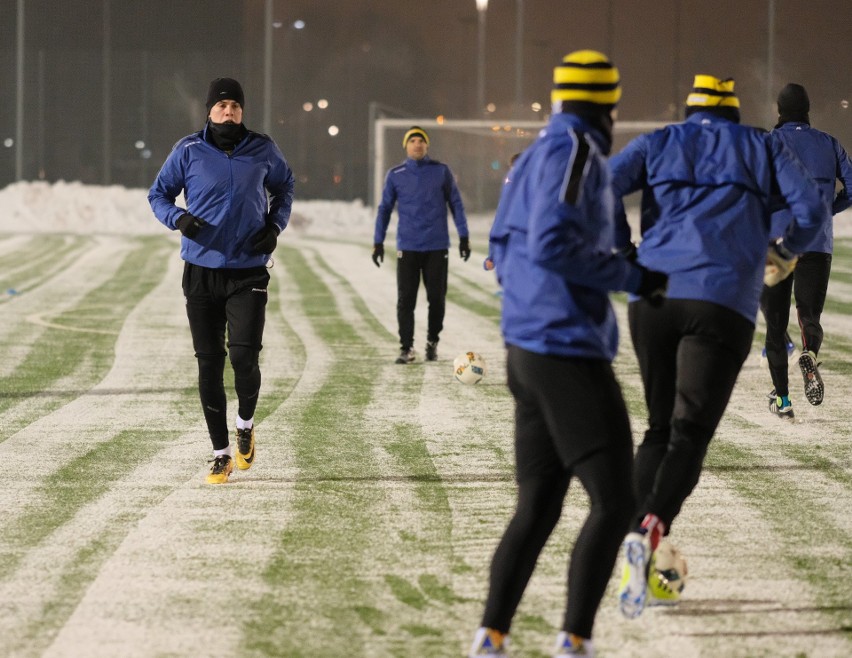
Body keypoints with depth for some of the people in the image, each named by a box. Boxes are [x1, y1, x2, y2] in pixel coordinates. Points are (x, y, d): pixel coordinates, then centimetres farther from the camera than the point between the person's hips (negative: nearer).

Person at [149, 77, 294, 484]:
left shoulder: (262, 151, 0)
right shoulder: (189, 152, -3)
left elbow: (284, 186, 19)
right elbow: (158, 193, 7)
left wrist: (275, 225, 2)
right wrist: (178, 217, -14)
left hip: (249, 272, -1)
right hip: (201, 272, 1)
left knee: (244, 355, -14)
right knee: (209, 363, 3)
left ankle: (245, 424, 16)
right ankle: (221, 454, 14)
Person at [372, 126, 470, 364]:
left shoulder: (441, 171, 2)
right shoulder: (395, 175, 4)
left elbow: (455, 203, 6)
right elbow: (385, 208, 9)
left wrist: (464, 236, 2)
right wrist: (378, 242, 4)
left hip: (437, 246, 0)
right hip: (407, 247, 0)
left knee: (437, 297, 4)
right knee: (405, 299, -5)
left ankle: (432, 342, 21)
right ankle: (406, 348, 0)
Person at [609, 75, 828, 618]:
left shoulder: (658, 144, 19)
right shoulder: (763, 147, 17)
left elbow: (602, 189, 3)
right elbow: (812, 207, 6)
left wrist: (625, 259, 14)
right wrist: (787, 252, 26)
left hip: (652, 299, 3)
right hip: (724, 302, -3)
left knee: (659, 428, 17)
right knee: (690, 434, -7)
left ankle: (635, 531, 0)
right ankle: (652, 528, -33)